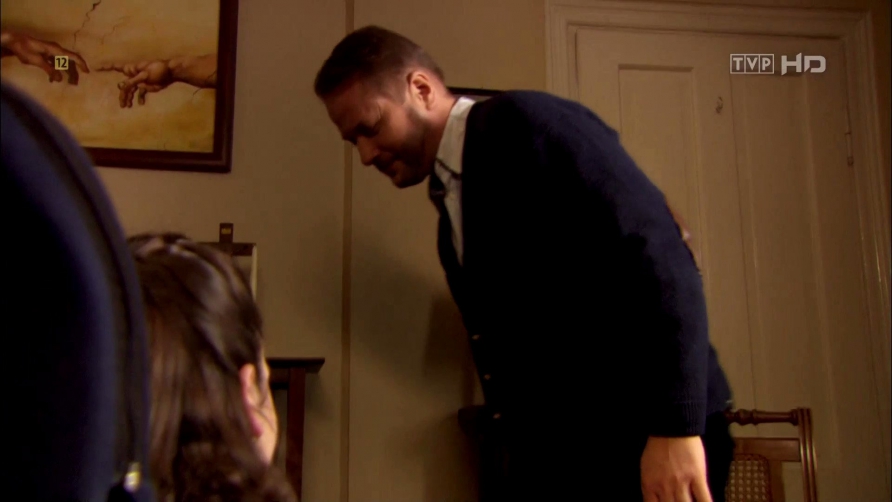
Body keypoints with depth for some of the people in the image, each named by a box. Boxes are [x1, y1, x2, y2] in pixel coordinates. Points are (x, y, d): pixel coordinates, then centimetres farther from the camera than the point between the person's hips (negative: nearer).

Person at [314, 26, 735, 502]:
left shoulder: (525, 122, -7)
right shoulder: (453, 206, 19)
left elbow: (655, 256, -18)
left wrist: (674, 427, -23)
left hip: (637, 438, -8)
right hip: (548, 453, 8)